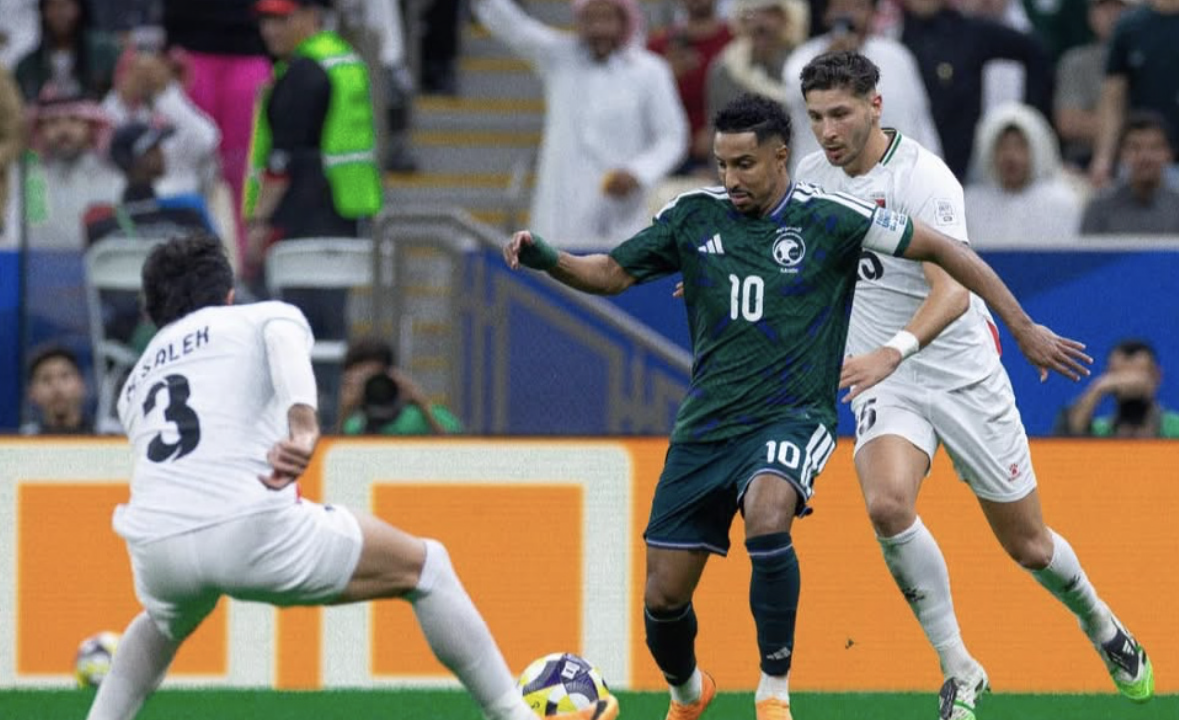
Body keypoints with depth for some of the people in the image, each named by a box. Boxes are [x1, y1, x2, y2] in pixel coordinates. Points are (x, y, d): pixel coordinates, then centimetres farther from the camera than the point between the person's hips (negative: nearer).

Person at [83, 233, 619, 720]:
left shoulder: (137, 381, 32)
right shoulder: (266, 317, 18)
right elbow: (284, 338, -7)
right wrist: (303, 425, -24)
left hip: (154, 548, 5)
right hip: (251, 528, -5)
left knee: (163, 624, 42)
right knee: (424, 566, 16)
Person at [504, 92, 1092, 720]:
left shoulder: (827, 218, -8)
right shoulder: (694, 216, 2)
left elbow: (939, 249, -2)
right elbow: (611, 273, 9)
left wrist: (1023, 328, -1)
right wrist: (545, 259, -12)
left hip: (791, 417, -4)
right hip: (706, 426, 4)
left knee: (767, 520, -36)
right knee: (663, 597, 2)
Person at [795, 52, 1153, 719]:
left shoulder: (923, 177, -20)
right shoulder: (812, 175, 0)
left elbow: (953, 292, -32)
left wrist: (891, 351, -47)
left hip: (963, 375, -3)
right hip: (885, 385, 4)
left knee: (1028, 544, 8)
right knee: (888, 504, -27)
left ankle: (1099, 621, 42)